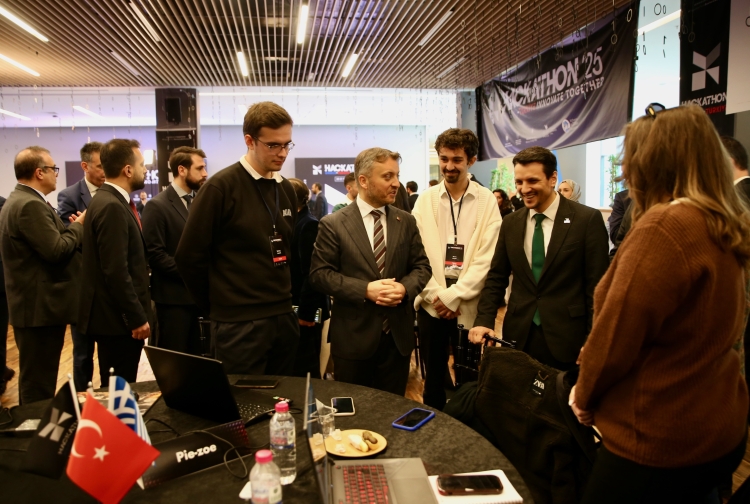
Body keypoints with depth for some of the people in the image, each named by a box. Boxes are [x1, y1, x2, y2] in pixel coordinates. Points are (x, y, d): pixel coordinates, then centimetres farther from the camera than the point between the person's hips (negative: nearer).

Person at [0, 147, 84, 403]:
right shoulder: (31, 205, -19)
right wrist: (78, 226, -9)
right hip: (41, 307, -11)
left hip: (32, 304, 11)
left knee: (34, 381, 20)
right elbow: (56, 251, -23)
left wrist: (71, 228, 5)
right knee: (39, 386, -1)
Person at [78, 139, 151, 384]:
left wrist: (137, 313, 18)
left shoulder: (109, 200, 12)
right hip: (119, 318, -10)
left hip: (117, 315, 10)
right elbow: (116, 271, -23)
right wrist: (137, 317, -18)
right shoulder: (112, 207, -19)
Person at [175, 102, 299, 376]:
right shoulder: (221, 187, -11)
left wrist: (282, 296, 12)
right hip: (240, 322, -6)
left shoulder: (286, 188, 9)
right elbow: (188, 256, -9)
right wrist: (216, 306, 0)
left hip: (284, 318, 6)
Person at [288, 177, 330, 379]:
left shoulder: (309, 225, -16)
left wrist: (305, 312, -18)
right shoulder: (296, 223, 10)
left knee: (305, 367, 3)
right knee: (297, 364, 17)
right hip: (296, 306, 9)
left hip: (306, 310, -9)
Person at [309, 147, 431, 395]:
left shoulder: (406, 222, 6)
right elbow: (319, 274, -9)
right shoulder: (333, 224, -6)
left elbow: (422, 266, 7)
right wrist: (365, 289, -20)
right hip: (353, 336, -3)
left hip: (398, 335, 3)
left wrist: (405, 287, -15)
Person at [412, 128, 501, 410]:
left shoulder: (487, 201, -2)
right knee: (433, 375, 12)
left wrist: (454, 296, -13)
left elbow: (487, 257, -8)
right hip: (431, 304, 2)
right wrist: (435, 295, -10)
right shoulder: (425, 199, 4)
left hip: (469, 305, -1)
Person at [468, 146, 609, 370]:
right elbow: (496, 278, 9)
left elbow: (597, 286, -7)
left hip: (567, 339, -3)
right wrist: (484, 321, -4)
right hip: (519, 337, 4)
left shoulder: (588, 219, -7)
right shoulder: (510, 223, 6)